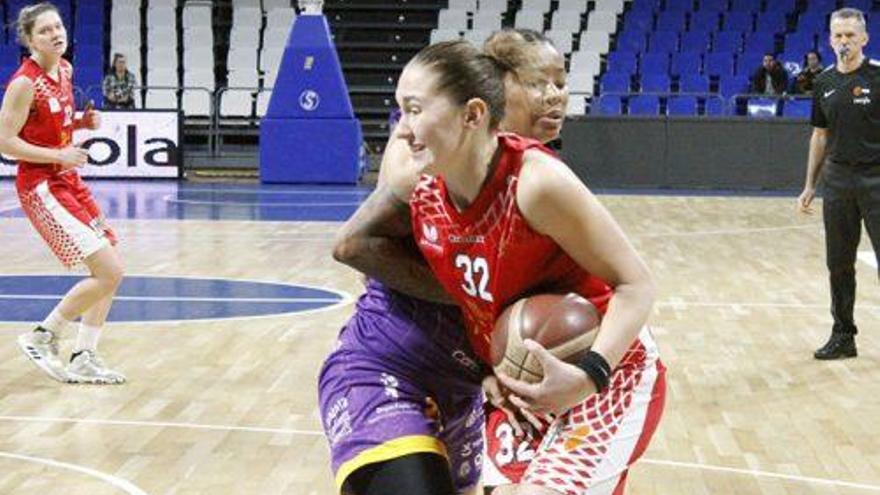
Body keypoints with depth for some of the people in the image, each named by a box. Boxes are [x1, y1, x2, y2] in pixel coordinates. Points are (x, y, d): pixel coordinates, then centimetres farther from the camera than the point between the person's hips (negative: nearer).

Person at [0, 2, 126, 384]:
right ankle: (42, 337, 2)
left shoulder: (65, 70, 8)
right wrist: (59, 155, -21)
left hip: (68, 180, 9)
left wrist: (82, 122, 4)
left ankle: (83, 359, 19)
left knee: (111, 271, 11)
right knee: (109, 272, -14)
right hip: (41, 186, -9)